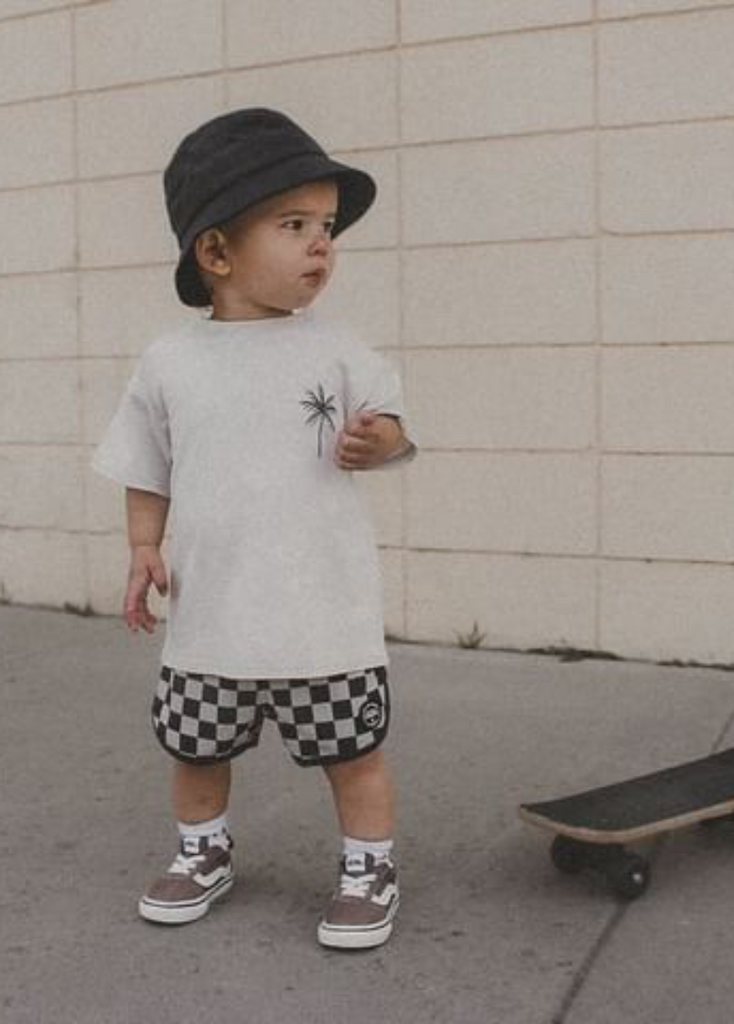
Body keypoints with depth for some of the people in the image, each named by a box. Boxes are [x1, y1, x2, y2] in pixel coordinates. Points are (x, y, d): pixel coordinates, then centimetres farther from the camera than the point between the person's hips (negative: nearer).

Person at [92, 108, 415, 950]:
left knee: (351, 752, 9)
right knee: (194, 748, 19)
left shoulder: (333, 351, -5)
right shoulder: (169, 363, -3)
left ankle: (369, 867, 30)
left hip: (324, 610, -1)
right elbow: (148, 471, 7)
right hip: (210, 612, 2)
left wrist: (376, 441, -17)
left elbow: (386, 423, 5)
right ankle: (204, 852, 43)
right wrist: (144, 551, -1)